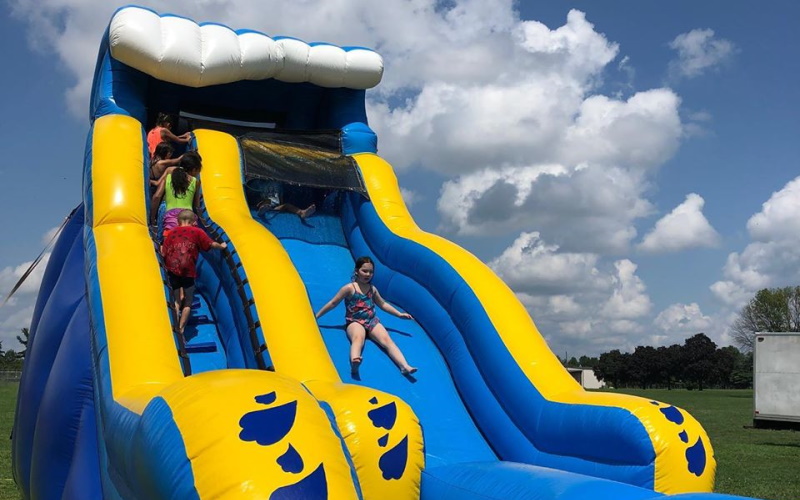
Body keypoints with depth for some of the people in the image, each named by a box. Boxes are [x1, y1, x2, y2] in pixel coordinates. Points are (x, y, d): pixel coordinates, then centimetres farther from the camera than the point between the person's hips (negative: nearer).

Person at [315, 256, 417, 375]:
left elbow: (383, 304, 30)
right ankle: (354, 361, -72)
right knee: (358, 338, -40)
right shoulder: (349, 288, 2)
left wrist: (399, 314, 26)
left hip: (372, 321, 5)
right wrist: (317, 316, 7)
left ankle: (405, 366, -43)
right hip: (355, 322, -4)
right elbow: (333, 303, 7)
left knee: (387, 339, -24)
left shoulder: (372, 289, 17)